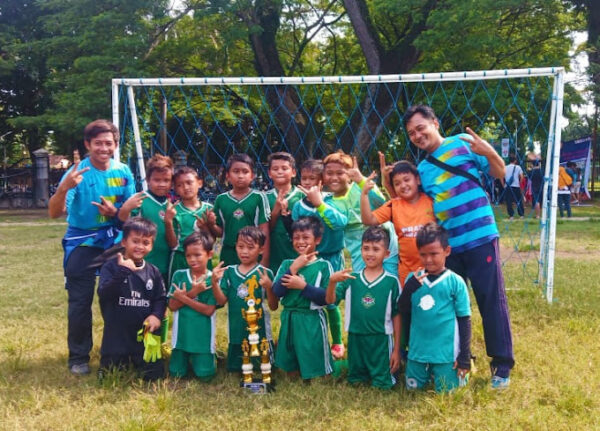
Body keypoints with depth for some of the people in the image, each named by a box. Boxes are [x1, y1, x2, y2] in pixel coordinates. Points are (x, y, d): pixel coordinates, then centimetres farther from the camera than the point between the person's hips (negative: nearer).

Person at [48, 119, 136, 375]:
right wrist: (64, 187, -42)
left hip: (115, 242, 4)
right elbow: (55, 213, -24)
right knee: (80, 303, 0)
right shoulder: (77, 172, -16)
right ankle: (78, 357, 14)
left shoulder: (123, 172, -4)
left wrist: (115, 212, -17)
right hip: (82, 245, -3)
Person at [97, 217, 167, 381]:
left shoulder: (153, 272, 3)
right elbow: (103, 294, -20)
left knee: (155, 375, 2)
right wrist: (122, 271, -28)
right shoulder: (111, 266, -7)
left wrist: (156, 315, -17)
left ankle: (137, 361, 31)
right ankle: (124, 360, 35)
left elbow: (161, 298, 4)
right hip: (116, 335, -2)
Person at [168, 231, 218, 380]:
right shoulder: (179, 275, -2)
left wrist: (183, 297, -15)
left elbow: (209, 310, -15)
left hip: (203, 337, -2)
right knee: (176, 373, 6)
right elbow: (172, 306, -6)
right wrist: (191, 293, -20)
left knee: (204, 375, -2)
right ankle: (188, 358, 37)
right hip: (182, 334, 3)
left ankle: (211, 356, 29)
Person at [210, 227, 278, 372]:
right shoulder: (229, 272, 3)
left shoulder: (265, 273, -6)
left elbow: (273, 306, -8)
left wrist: (269, 287, -25)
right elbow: (221, 301, -1)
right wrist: (214, 282, -16)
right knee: (234, 369, 14)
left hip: (260, 331, -3)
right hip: (237, 332, 3)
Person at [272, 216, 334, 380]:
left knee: (313, 366, 3)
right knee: (289, 366, 18)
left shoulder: (323, 266, -5)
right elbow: (277, 291, -8)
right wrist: (294, 268, -15)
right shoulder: (287, 264, 5)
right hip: (288, 320, 4)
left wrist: (303, 286, -18)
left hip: (312, 322, -4)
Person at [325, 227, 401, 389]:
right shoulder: (351, 279, -2)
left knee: (382, 386, 4)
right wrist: (332, 281, -29)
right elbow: (330, 301, -9)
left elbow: (397, 316, -2)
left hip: (381, 341, -2)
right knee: (355, 382, 15)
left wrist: (397, 349, -1)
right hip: (355, 339, 2)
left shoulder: (392, 282, -7)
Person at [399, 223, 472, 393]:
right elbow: (403, 310, -1)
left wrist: (465, 357, -6)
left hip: (446, 353, -3)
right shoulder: (414, 278, 0)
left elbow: (464, 320, -5)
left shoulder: (455, 282, -10)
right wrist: (409, 288, -20)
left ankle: (461, 373, 30)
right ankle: (428, 373, 41)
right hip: (417, 351, 4)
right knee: (413, 387, 13)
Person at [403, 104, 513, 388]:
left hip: (480, 237, -5)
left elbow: (499, 174, 1)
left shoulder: (463, 143, 1)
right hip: (446, 245, 6)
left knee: (491, 300, -1)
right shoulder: (421, 169, 15)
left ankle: (502, 365, 7)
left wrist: (490, 154, -19)